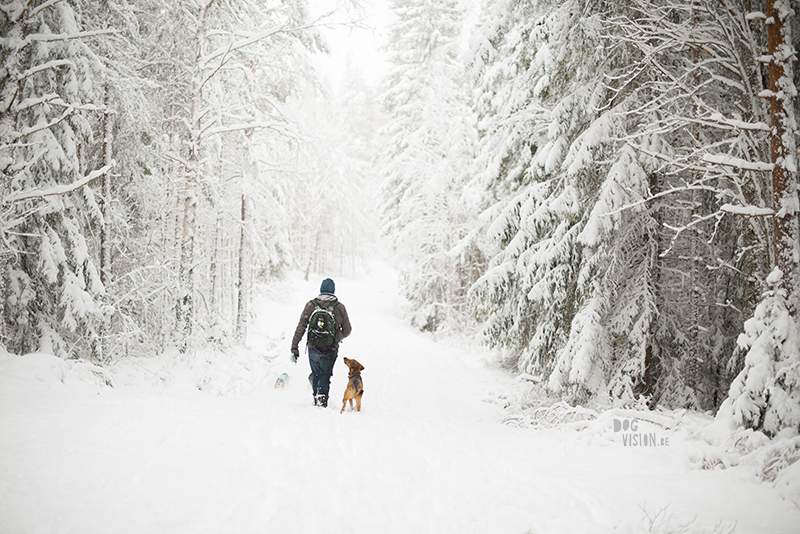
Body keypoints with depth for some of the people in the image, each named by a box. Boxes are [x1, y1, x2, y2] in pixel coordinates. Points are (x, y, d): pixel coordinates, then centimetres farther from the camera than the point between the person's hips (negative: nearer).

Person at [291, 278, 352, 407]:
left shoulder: (311, 305, 1)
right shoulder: (340, 307, 1)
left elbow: (301, 327, -4)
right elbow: (347, 330, 7)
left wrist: (294, 347, -2)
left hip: (313, 348, 1)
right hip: (330, 350, -1)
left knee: (315, 374, 20)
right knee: (325, 375, 7)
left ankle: (316, 397, 24)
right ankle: (323, 396, -14)